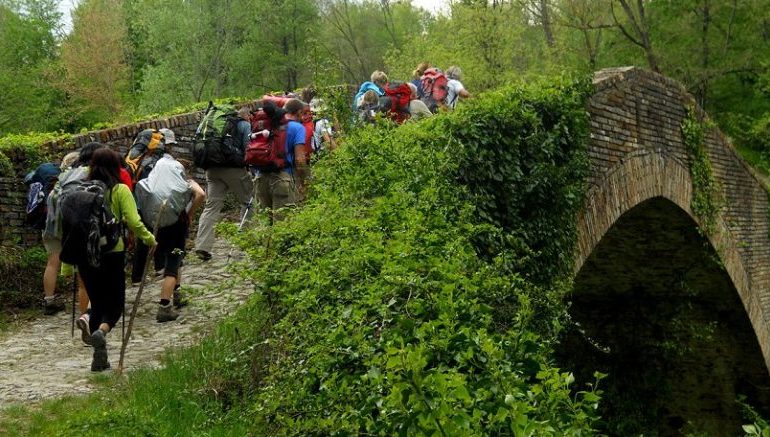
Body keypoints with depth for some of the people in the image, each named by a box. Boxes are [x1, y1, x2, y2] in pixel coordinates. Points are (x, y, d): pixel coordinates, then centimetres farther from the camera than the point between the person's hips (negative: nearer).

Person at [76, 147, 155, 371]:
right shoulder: (120, 190, -5)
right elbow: (134, 222, -13)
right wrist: (150, 239, 2)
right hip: (112, 252, -3)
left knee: (96, 303, 15)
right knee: (116, 302, 10)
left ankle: (99, 358, 16)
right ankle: (102, 330, -22)